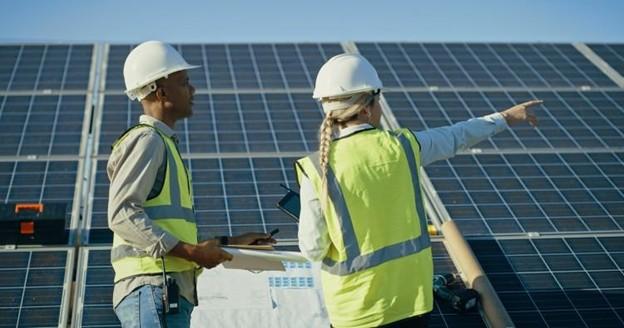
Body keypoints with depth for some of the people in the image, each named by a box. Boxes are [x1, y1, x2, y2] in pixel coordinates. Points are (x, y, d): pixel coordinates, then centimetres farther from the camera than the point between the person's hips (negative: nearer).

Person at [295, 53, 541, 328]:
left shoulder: (319, 172, -16)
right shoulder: (403, 146, -7)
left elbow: (313, 250, -9)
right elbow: (456, 137, 11)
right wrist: (505, 118, 28)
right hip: (411, 294, 3)